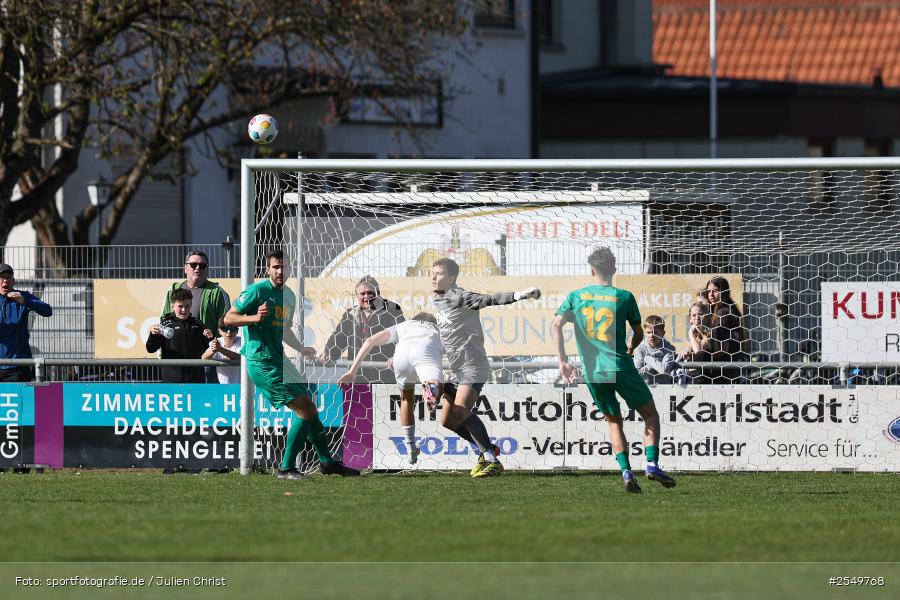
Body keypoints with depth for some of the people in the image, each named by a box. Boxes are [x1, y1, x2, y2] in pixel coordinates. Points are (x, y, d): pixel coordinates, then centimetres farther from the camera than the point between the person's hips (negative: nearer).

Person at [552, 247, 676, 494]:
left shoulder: (576, 296, 7)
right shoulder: (624, 297, 1)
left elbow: (557, 324, -5)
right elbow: (638, 333, 8)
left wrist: (562, 360, -3)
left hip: (592, 371, 3)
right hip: (620, 367, -3)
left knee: (614, 421, 16)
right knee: (650, 414, 11)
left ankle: (626, 472, 1)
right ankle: (652, 463, -7)